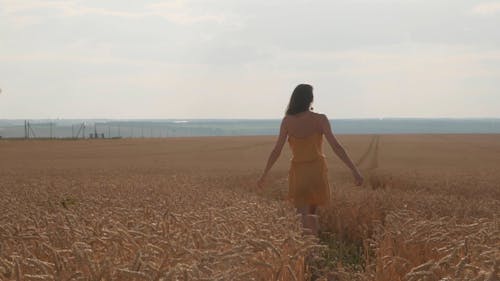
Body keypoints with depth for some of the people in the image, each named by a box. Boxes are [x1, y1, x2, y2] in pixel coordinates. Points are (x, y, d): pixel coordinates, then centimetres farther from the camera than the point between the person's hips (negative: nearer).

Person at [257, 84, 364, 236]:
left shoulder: (287, 121, -6)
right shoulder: (320, 119, -9)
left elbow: (276, 151, -5)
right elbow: (336, 146, -16)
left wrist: (264, 175, 6)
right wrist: (355, 171, -15)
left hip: (298, 173, 0)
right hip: (318, 171, 0)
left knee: (305, 218, 2)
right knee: (312, 213, 25)